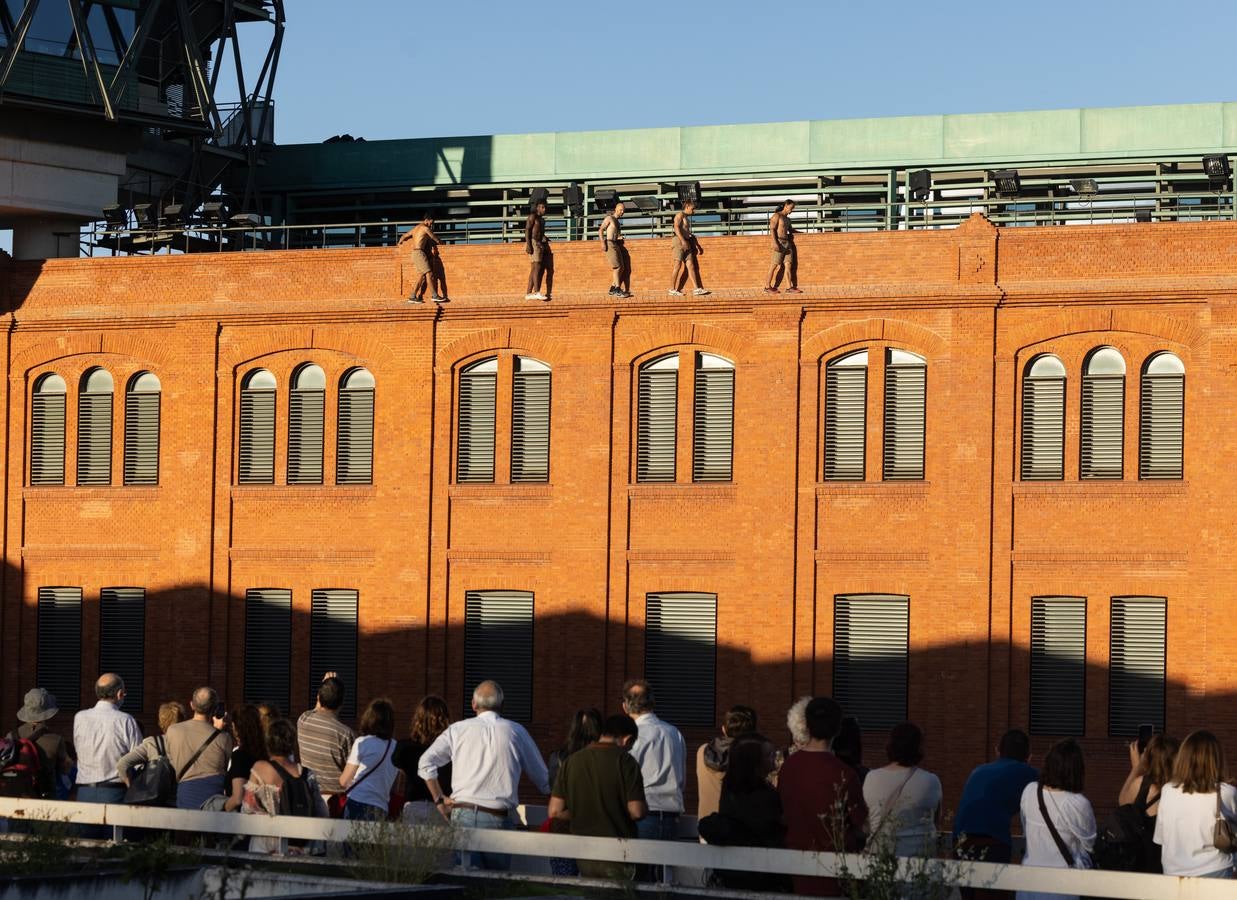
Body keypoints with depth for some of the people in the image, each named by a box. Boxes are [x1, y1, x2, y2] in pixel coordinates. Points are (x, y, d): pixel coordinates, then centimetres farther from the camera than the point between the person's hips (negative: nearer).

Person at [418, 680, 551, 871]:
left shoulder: (458, 729, 8)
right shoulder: (516, 732, 6)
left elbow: (425, 763, 4)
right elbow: (543, 780, 12)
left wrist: (439, 799, 11)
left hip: (462, 814, 1)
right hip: (498, 819, -1)